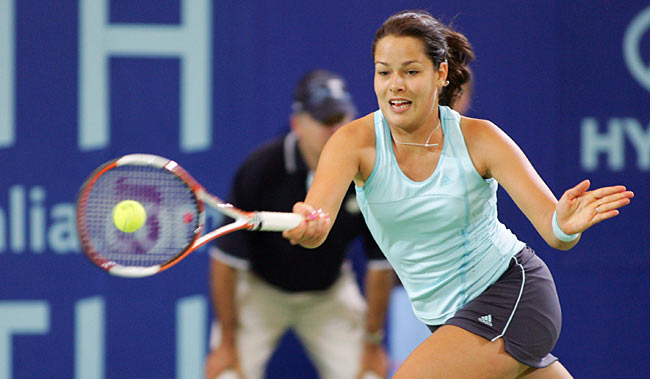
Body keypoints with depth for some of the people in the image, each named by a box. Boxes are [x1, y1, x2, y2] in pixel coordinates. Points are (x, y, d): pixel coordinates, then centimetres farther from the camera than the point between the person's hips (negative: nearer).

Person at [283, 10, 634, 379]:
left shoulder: (479, 139, -15)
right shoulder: (356, 142, -12)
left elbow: (555, 233, -20)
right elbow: (317, 217, -30)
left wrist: (565, 225, -45)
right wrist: (307, 226, -56)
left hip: (514, 293, -4)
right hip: (444, 316, 5)